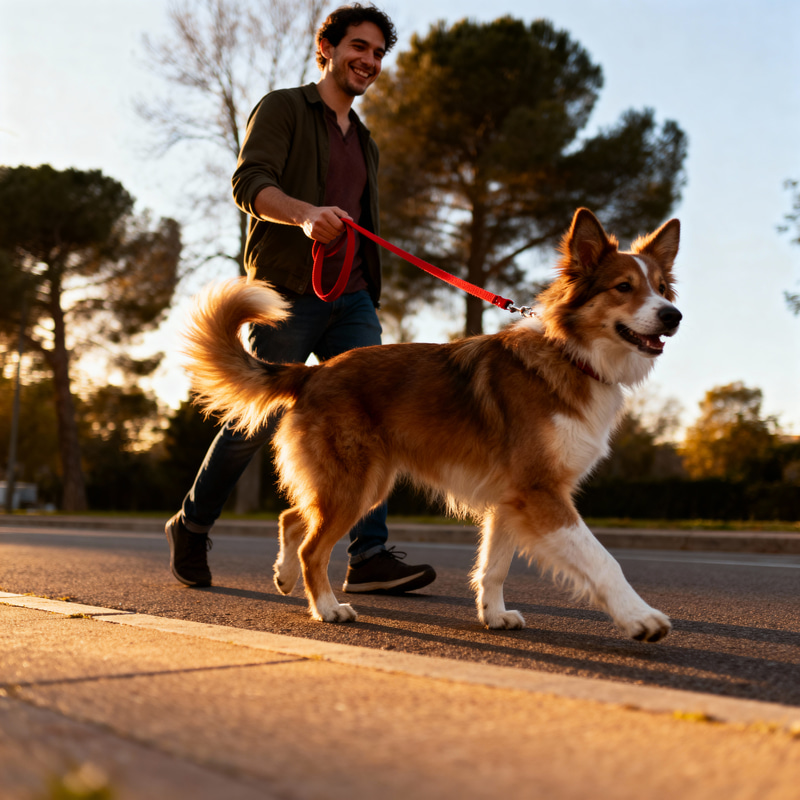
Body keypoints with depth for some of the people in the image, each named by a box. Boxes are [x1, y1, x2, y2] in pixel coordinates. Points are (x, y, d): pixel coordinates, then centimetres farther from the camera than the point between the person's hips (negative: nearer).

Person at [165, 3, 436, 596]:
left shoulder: (365, 143, 25)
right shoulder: (283, 109, 3)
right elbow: (250, 183, -14)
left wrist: (368, 297, 20)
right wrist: (305, 213, -33)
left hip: (351, 298, 6)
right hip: (287, 294, -6)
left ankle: (370, 557, -12)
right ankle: (192, 526, 18)